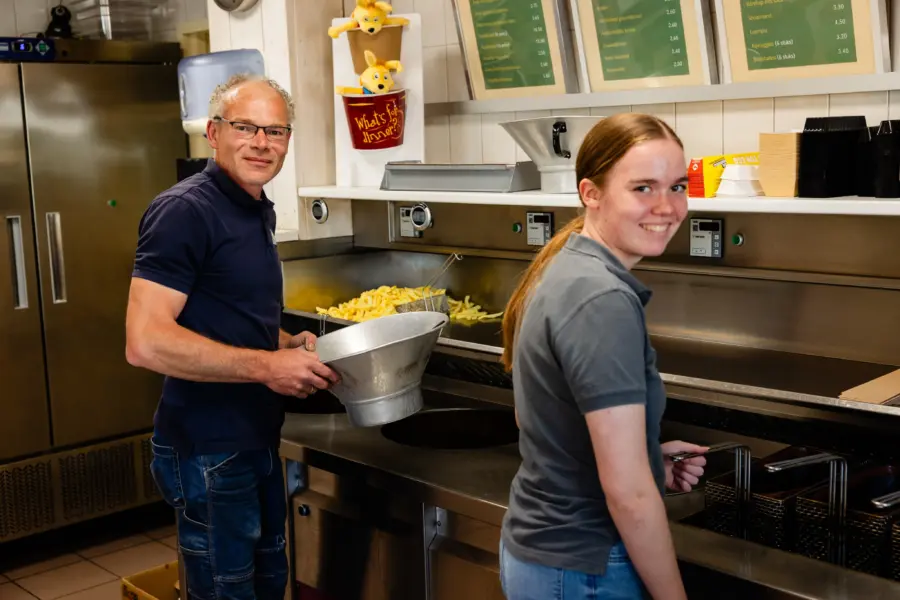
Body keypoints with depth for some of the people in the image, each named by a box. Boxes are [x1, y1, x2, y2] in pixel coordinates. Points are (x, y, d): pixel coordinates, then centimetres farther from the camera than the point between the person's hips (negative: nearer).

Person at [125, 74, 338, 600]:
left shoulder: (259, 212, 11)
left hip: (259, 439, 9)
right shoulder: (185, 211, -17)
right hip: (209, 451, -9)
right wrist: (267, 365, -24)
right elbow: (145, 341, -25)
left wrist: (290, 347, 4)